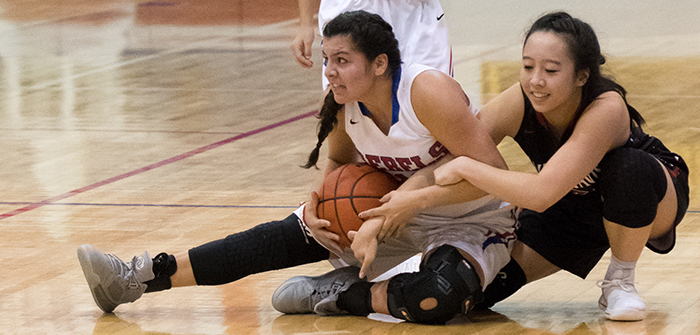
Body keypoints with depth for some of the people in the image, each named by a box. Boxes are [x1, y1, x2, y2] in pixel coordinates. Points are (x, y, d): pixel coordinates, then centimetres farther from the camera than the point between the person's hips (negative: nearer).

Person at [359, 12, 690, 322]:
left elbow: (543, 193, -46)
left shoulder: (605, 109, -39)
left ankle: (620, 282, -14)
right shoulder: (517, 104, -27)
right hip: (574, 205, 3)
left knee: (627, 168, -39)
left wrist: (465, 168, -37)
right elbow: (445, 161, -22)